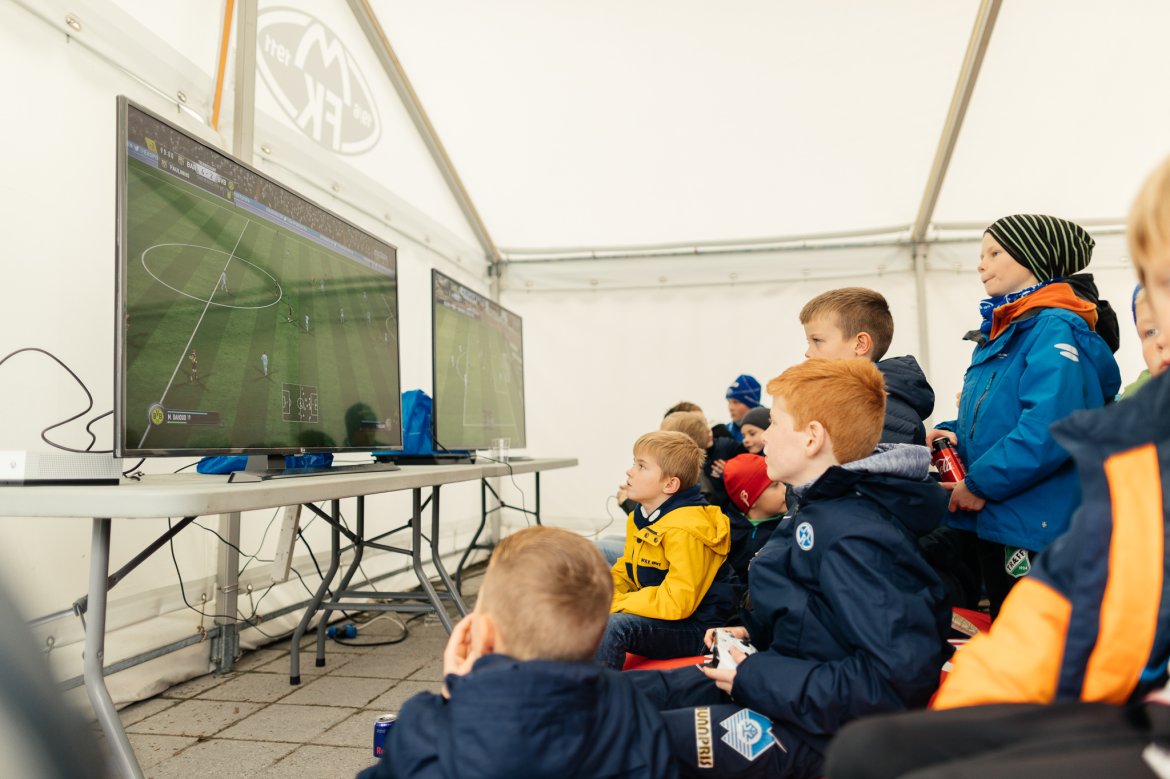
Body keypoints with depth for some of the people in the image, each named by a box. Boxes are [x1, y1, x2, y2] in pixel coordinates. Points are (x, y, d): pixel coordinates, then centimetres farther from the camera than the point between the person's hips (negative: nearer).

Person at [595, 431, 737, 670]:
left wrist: (615, 605, -22)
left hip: (697, 629, -9)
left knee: (613, 626, -32)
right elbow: (624, 572, 16)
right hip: (658, 613, 10)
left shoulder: (686, 530, -24)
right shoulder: (639, 518, 8)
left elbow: (677, 602, -27)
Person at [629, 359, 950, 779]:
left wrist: (755, 679, -23)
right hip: (777, 684, 9)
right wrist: (752, 633, 5)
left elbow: (899, 677, -29)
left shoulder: (858, 539, -25)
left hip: (818, 727, -9)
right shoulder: (822, 505, 5)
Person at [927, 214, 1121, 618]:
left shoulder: (1056, 328, -14)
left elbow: (1049, 427, -26)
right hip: (993, 524, 9)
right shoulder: (996, 334, 15)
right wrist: (951, 434, 2)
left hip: (1038, 527, -9)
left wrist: (981, 483, -19)